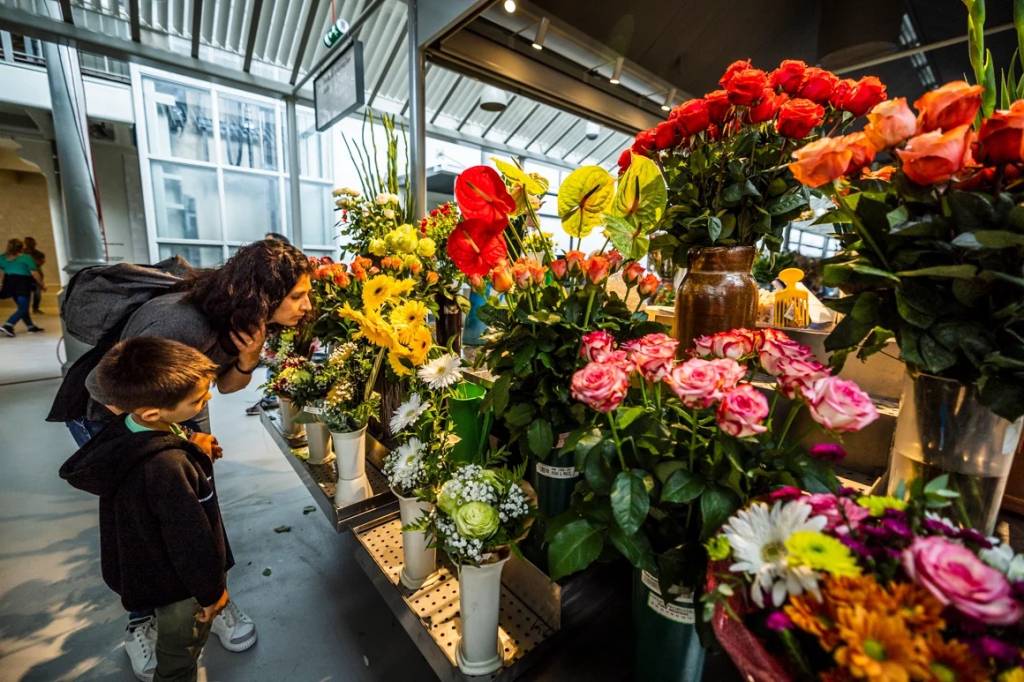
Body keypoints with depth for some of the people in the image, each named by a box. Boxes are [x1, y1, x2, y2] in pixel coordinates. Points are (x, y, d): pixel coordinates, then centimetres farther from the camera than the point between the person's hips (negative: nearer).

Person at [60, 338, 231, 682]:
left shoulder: (127, 425, -17)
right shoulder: (168, 468, -42)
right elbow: (192, 541, -29)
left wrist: (193, 449, -12)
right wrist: (213, 591, -11)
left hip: (142, 561, 8)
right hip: (177, 582, -8)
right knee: (180, 652, 21)